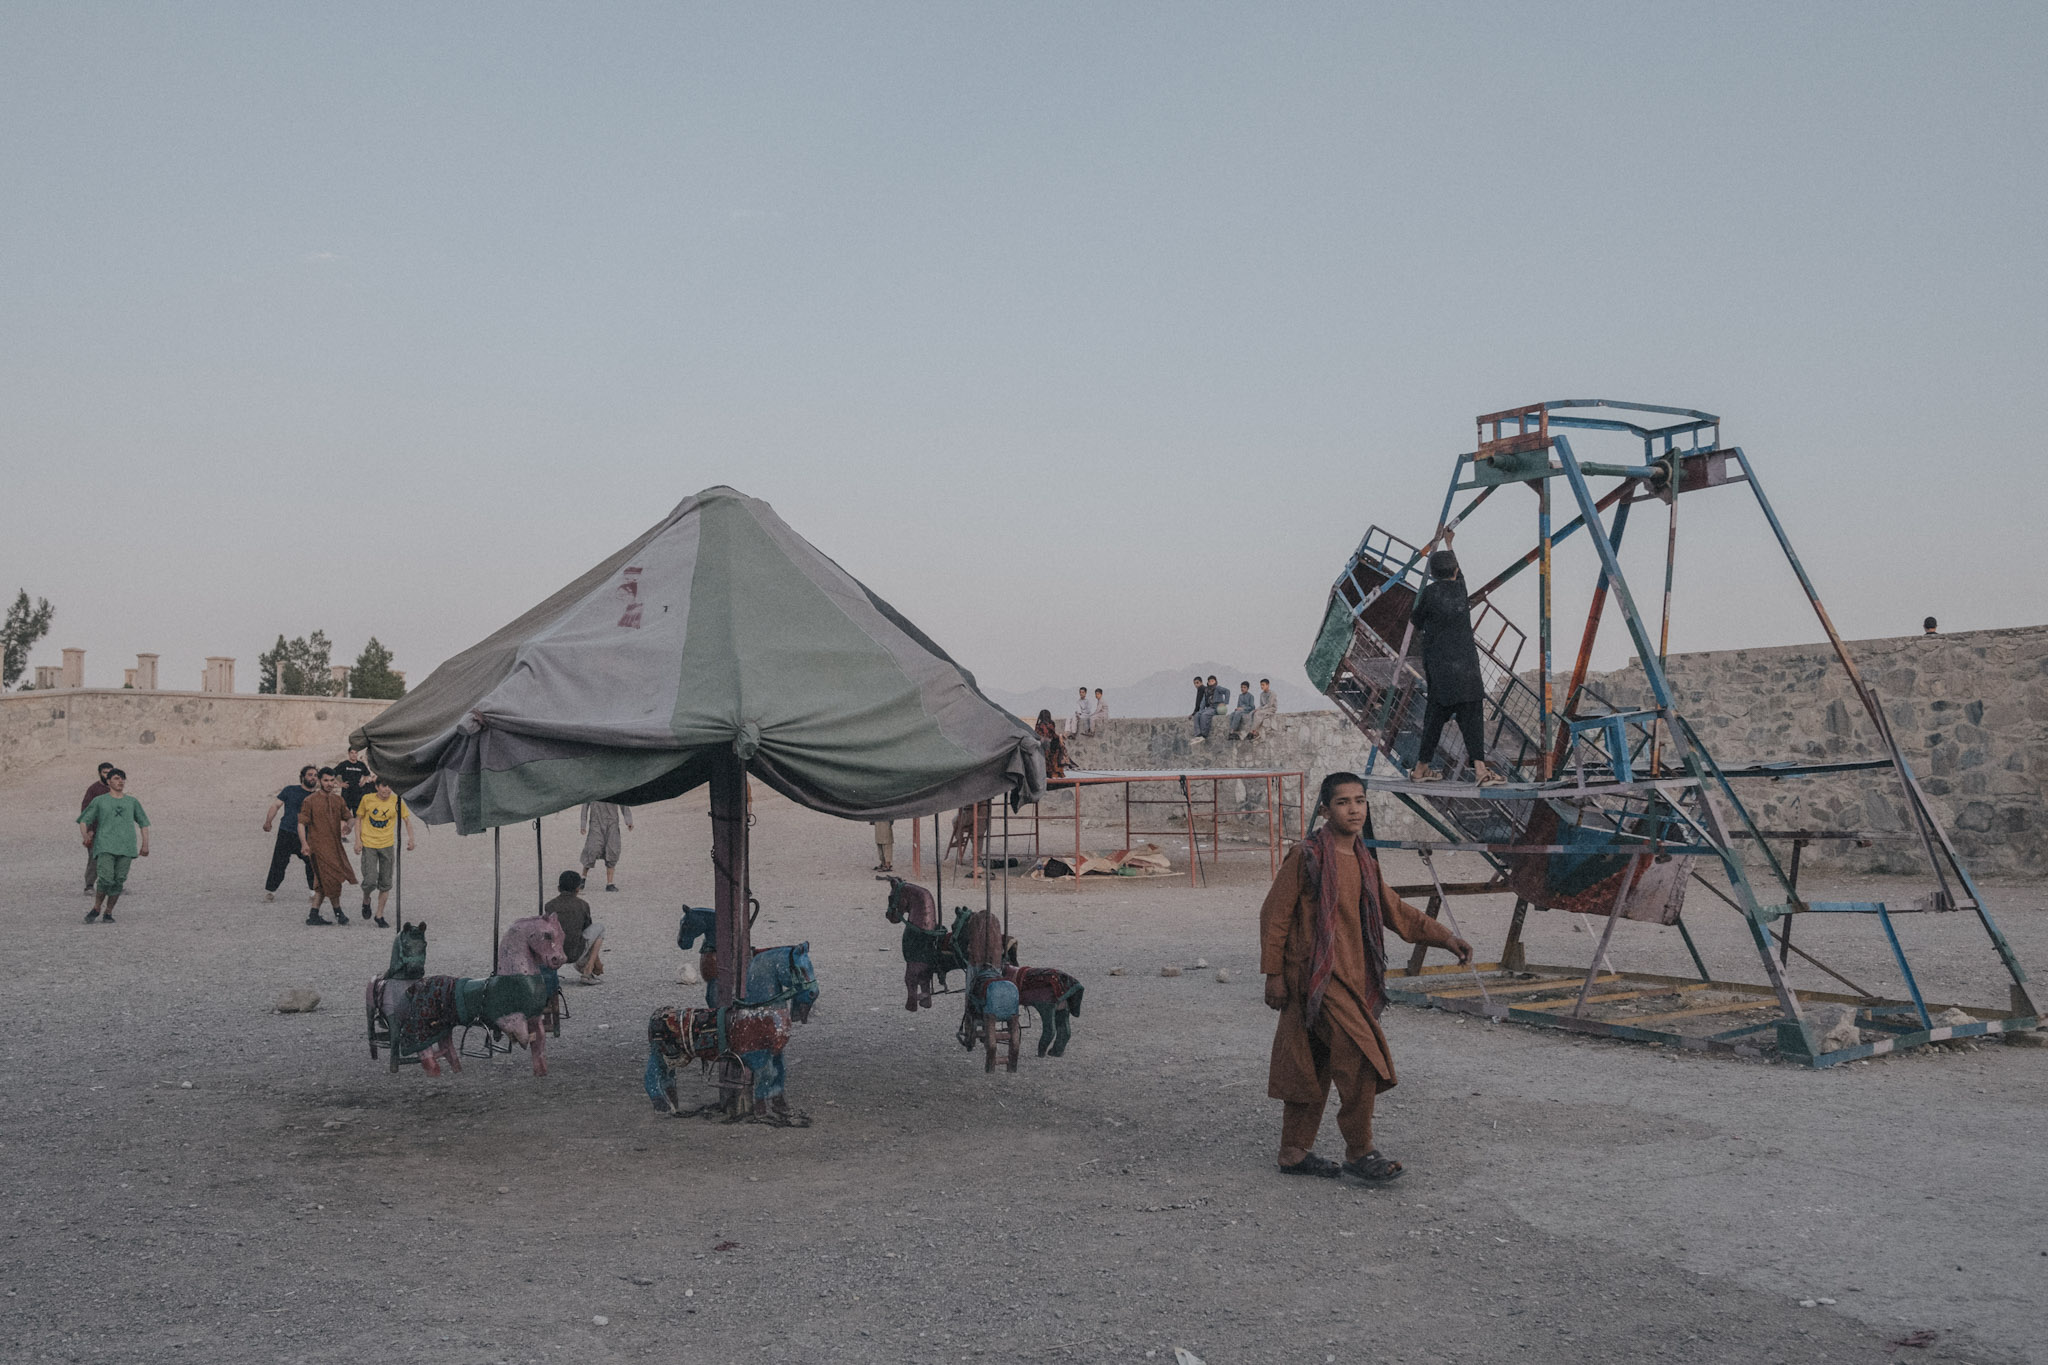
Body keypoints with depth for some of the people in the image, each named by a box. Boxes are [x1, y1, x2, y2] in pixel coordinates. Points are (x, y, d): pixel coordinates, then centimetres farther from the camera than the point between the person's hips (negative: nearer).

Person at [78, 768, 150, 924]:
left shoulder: (132, 802, 16)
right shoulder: (99, 801, 10)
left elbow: (143, 823, 22)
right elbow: (84, 820, 11)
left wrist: (145, 844, 12)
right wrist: (86, 837, -7)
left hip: (126, 847, 2)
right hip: (105, 846, -2)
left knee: (119, 881, -4)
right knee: (106, 879, -16)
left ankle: (108, 912, 8)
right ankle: (96, 908, 5)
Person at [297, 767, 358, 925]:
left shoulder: (338, 800, 11)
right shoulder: (310, 800, -5)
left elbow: (350, 818, 17)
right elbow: (301, 823, -8)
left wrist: (347, 825, -8)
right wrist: (304, 843, -22)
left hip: (335, 846, 6)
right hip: (319, 847, -6)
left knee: (323, 883, 9)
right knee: (332, 879, -7)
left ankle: (313, 915, 15)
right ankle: (338, 911, 10)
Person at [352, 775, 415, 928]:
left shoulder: (396, 801, -4)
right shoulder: (367, 799, -5)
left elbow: (407, 819, 7)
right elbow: (359, 818, 5)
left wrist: (410, 839, -5)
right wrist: (358, 840, -3)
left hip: (387, 845, 2)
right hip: (368, 845, -2)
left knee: (385, 884, 5)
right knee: (370, 881, -13)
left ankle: (380, 916, 18)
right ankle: (366, 901, 21)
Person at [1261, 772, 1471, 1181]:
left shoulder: (1364, 862, 12)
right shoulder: (1307, 856, -11)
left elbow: (1395, 911, 20)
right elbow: (1274, 914, -9)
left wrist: (1446, 938, 13)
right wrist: (1274, 973, -10)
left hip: (1352, 975, 8)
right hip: (1316, 975, -8)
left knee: (1316, 1067, 12)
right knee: (1360, 1055, -14)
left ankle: (1295, 1153, 21)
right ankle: (1359, 1153, -3)